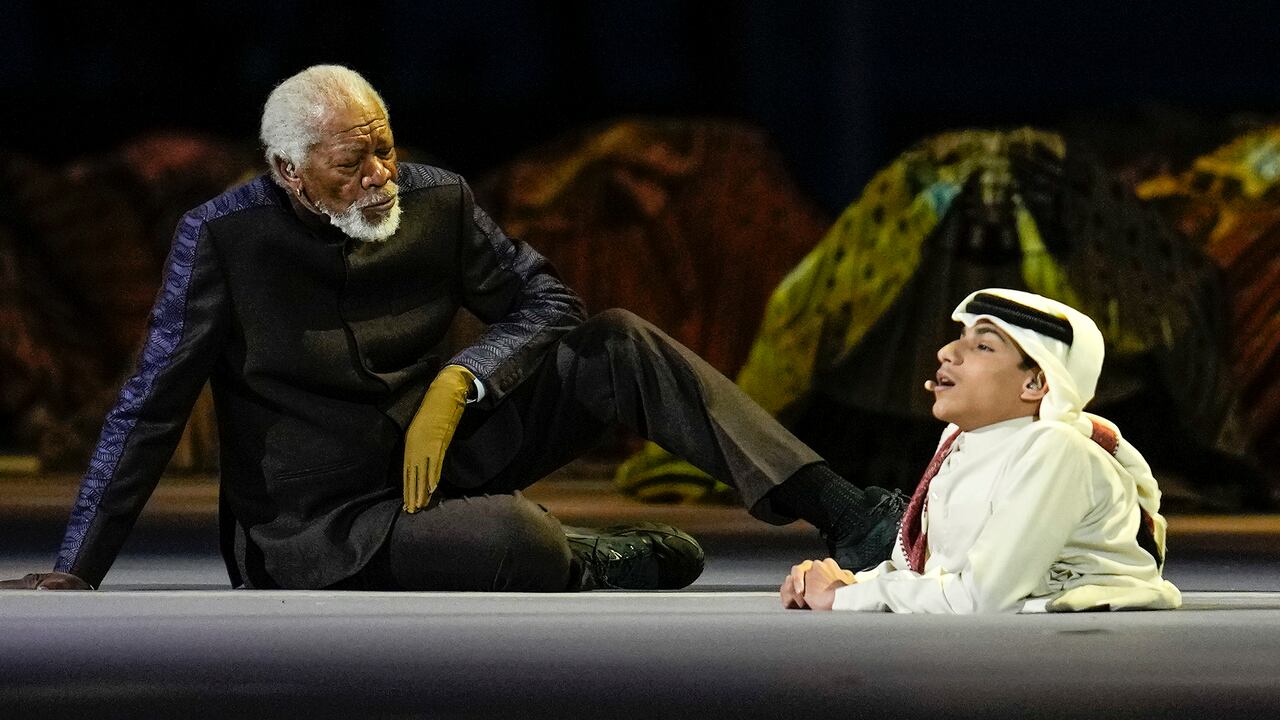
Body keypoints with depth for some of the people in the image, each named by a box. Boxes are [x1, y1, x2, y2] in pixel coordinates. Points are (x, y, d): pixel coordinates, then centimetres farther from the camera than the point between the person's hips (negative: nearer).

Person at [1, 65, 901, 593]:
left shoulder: (436, 202, -4)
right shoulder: (223, 239, -16)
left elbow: (547, 300, 4)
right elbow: (149, 411, -14)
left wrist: (460, 383, -16)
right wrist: (75, 576, -16)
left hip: (434, 456, 5)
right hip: (318, 527, -5)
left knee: (614, 344, -12)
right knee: (516, 540, -36)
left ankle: (845, 513, -16)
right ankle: (597, 568, 1)